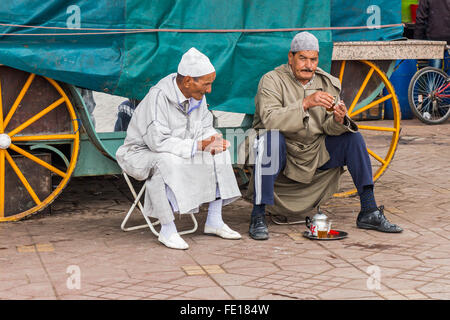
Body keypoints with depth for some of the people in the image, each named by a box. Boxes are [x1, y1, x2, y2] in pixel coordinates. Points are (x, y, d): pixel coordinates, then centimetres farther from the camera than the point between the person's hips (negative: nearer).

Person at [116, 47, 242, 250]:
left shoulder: (197, 96, -4)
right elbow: (158, 141, -33)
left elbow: (205, 127, 8)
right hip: (142, 153, -7)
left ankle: (214, 221, -4)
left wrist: (213, 140, -17)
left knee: (218, 155, -9)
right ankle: (167, 230, -29)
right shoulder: (159, 96, -28)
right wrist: (198, 145, -35)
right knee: (167, 163, -38)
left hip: (177, 152, 7)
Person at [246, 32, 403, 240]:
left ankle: (369, 212, -8)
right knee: (271, 137, -35)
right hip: (283, 156, -5)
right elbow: (269, 119, -27)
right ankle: (258, 216, -30)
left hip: (316, 156, 5)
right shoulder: (272, 80, -10)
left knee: (352, 137, -11)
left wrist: (338, 121, -25)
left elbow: (328, 128, -1)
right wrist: (305, 103, -35)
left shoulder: (327, 83, 6)